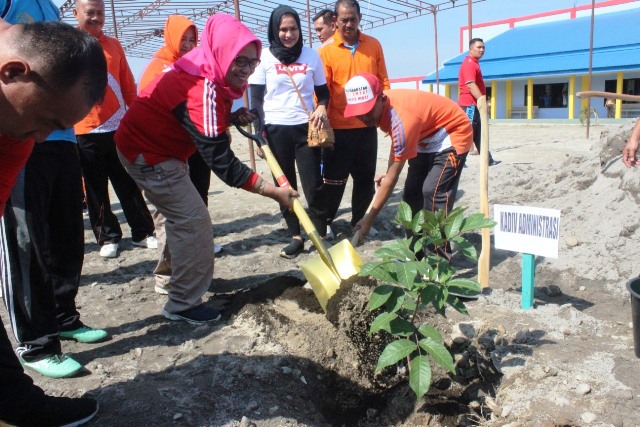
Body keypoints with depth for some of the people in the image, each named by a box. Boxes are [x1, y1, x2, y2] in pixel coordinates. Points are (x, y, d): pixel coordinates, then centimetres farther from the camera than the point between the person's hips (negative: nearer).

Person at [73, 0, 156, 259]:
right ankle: (108, 237, 17)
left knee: (129, 185, 8)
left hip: (119, 128, 2)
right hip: (86, 131, -2)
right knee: (96, 189, 5)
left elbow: (128, 86, 13)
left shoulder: (114, 45, 11)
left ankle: (142, 232, 16)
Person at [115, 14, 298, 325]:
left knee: (174, 212, 24)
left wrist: (232, 118, -11)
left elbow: (202, 120, 9)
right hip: (149, 154, -10)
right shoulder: (203, 91, -33)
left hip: (148, 143, 10)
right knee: (193, 220, -11)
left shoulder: (210, 77, -4)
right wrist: (274, 192, -31)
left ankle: (168, 274, 45)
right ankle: (183, 304, 0)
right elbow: (221, 162, -33)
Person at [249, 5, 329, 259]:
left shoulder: (311, 56, 6)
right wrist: (259, 132, -7)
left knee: (313, 186, -3)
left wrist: (322, 107, -10)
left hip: (306, 128, 0)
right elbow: (256, 98, 2)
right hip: (276, 129, 0)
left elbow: (323, 91, 12)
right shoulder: (264, 57, 2)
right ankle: (295, 237, 16)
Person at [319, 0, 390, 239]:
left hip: (367, 125, 3)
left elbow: (383, 81, 11)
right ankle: (326, 222, 21)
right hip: (339, 127, -3)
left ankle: (359, 221, 28)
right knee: (334, 178, 4)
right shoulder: (326, 50, -3)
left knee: (366, 177, 11)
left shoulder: (373, 45, 6)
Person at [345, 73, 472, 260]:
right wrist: (388, 173, 0)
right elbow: (396, 145, 9)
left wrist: (369, 218, -31)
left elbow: (393, 178, -34)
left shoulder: (402, 118, -38)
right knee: (412, 191, 5)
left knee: (434, 192, -21)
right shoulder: (382, 107, -13)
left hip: (452, 135, -9)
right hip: (427, 138, 9)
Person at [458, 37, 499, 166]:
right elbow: (470, 85, -25)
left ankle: (488, 160, 22)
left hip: (475, 104, 11)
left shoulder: (474, 63, 21)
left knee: (478, 134, 14)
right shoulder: (469, 64, -13)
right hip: (470, 104, -11)